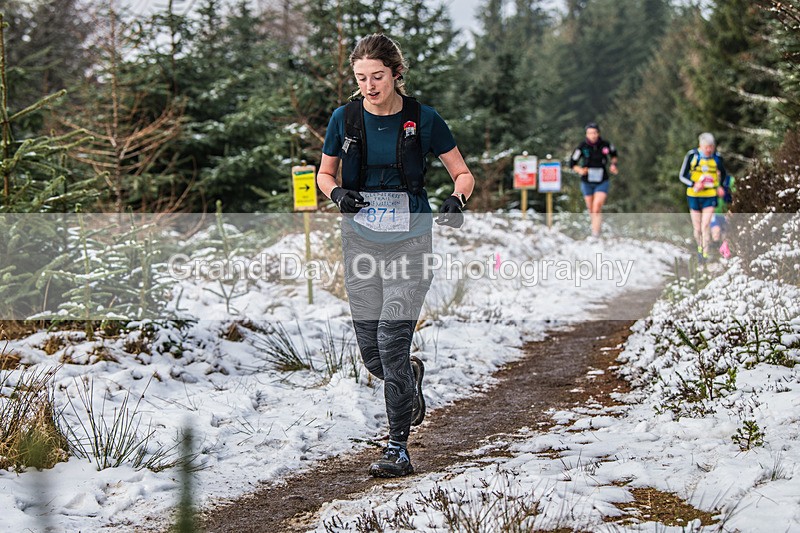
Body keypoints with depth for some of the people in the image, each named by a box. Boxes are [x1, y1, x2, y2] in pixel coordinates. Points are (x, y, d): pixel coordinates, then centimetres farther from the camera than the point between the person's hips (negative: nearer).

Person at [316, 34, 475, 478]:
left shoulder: (423, 119, -5)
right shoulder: (345, 119, 0)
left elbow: (463, 173, 3)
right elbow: (324, 174, 13)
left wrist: (457, 199, -19)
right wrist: (337, 193, -10)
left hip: (411, 237, -3)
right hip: (360, 237, 3)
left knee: (393, 340, -13)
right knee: (371, 351, 3)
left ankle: (398, 449, -5)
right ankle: (411, 375, 40)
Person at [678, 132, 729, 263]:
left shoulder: (717, 158, -1)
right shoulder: (692, 155, -7)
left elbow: (723, 174, 18)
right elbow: (682, 176, -2)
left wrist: (722, 187, 1)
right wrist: (693, 184, -19)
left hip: (710, 197, 0)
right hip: (694, 196, 0)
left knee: (706, 225, -12)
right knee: (697, 227, 6)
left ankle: (705, 253, -6)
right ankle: (699, 247, 32)